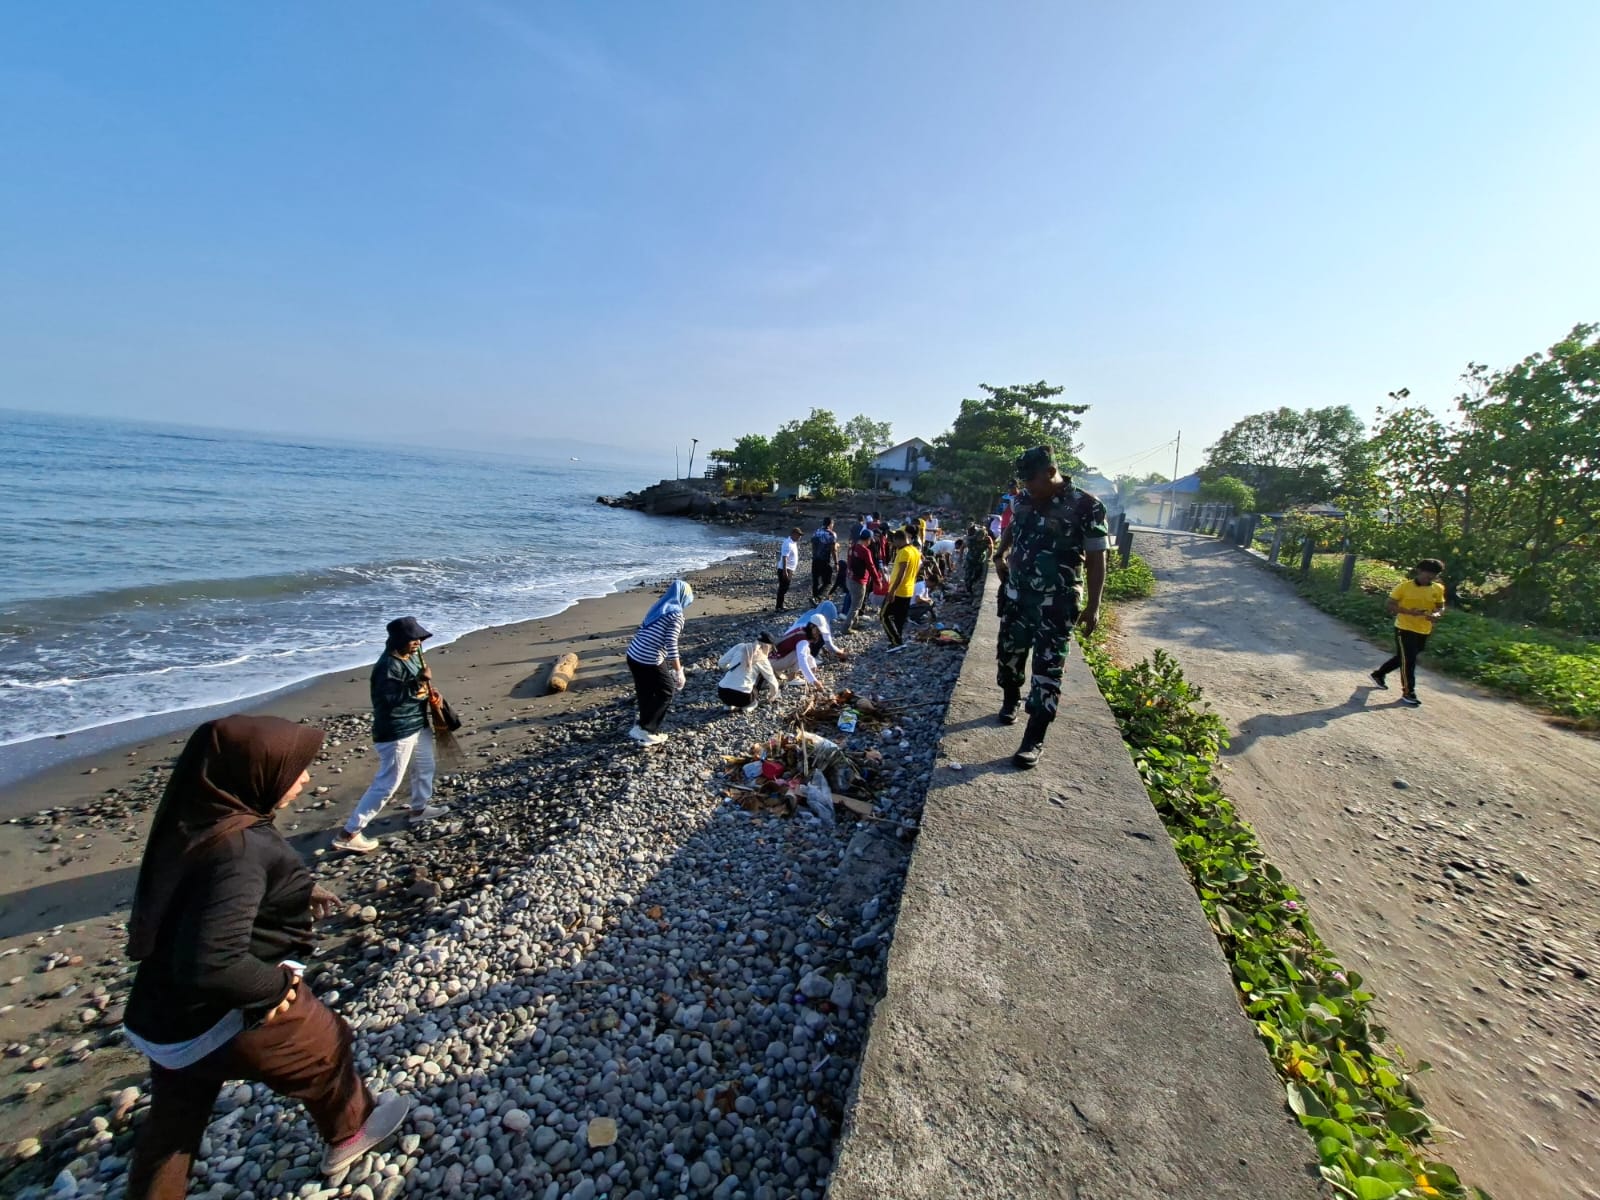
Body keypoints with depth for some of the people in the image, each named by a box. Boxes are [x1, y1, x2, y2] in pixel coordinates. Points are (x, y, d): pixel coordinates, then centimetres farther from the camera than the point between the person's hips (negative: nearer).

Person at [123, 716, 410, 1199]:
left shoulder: (196, 819, -5)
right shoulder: (241, 847, -35)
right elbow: (213, 963, -38)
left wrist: (298, 891, 8)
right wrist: (277, 984, -21)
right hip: (230, 1017, -7)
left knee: (174, 1121, 26)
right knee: (326, 1052, 21)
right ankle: (350, 1131, 47)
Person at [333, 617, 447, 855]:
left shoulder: (412, 657, 6)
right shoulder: (387, 665, -22)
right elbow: (390, 697, -31)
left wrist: (429, 693, 3)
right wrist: (418, 683, -31)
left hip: (418, 725, 10)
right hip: (396, 733, -10)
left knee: (425, 767, 25)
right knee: (387, 785, -4)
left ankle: (419, 809, 45)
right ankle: (348, 834, 7)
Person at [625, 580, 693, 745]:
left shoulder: (659, 608, 14)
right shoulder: (676, 615, -11)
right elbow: (671, 645, -18)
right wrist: (679, 671, -12)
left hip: (633, 656, 8)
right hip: (649, 661, -8)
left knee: (645, 694, 21)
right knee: (666, 692, 11)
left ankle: (646, 728, 31)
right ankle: (644, 730, 10)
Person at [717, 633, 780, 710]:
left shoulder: (740, 647, 10)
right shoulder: (762, 659, 3)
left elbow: (721, 663, 15)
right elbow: (773, 683, 11)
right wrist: (774, 693, 34)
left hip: (722, 693, 4)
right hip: (741, 697, -3)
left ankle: (730, 703, 19)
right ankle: (748, 704, 10)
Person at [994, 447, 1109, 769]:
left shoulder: (1086, 506, -12)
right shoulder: (1023, 500, 3)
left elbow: (1096, 559, -9)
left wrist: (1093, 605, -10)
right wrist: (1001, 555, 12)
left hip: (1056, 604, -5)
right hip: (1016, 596, 5)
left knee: (1047, 671, -3)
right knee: (1009, 654, 16)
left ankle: (1033, 741, 3)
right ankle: (1010, 702, 43)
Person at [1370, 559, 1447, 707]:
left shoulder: (1438, 589, 4)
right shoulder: (1405, 586, -11)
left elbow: (1441, 607, 13)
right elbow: (1390, 605, -9)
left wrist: (1437, 614, -11)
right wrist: (1409, 611, -24)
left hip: (1424, 631, 6)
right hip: (1405, 628, -5)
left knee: (1402, 658, 17)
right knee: (1408, 660, -6)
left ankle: (1379, 674, 38)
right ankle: (1408, 693, 2)